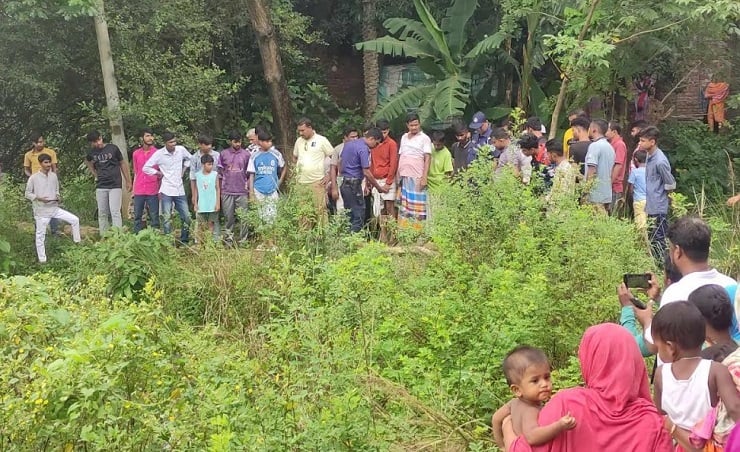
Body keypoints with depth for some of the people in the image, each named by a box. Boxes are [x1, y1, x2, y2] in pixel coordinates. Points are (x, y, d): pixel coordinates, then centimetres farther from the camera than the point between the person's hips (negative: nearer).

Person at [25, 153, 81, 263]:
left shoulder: (53, 176, 4)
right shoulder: (34, 178, -10)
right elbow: (27, 194, -4)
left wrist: (58, 197, -5)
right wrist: (39, 198, -20)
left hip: (54, 208, 4)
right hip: (41, 210, -4)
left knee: (75, 220, -2)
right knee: (40, 234, 2)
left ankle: (77, 242, 14)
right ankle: (42, 258, 12)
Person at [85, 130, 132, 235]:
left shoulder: (112, 148, -4)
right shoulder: (92, 153, 5)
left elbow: (122, 164, 4)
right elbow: (87, 161, 29)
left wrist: (128, 181, 4)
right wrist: (95, 174, 15)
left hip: (115, 186, -4)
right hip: (100, 187, 4)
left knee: (115, 212, -11)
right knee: (102, 214, 6)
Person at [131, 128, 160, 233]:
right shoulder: (136, 154, 8)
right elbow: (135, 173, 16)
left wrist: (160, 190, -4)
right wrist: (133, 190, 12)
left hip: (153, 192, -3)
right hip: (138, 192, 3)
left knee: (154, 217, 0)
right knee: (137, 217, 6)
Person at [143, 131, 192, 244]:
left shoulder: (181, 150, -1)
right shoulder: (159, 154, -10)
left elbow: (189, 158, 20)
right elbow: (146, 168, -5)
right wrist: (159, 173, -3)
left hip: (180, 190, 4)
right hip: (166, 191, -4)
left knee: (186, 217, 7)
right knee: (167, 219, -1)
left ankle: (184, 241, 21)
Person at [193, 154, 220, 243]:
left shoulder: (215, 174, -2)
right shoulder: (197, 175, 2)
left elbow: (218, 189, 1)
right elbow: (196, 190, 6)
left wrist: (218, 203, -3)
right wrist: (195, 203, 4)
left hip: (213, 205, -1)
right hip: (201, 205, 1)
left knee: (211, 224, 5)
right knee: (201, 225, 6)